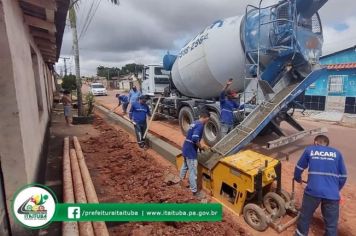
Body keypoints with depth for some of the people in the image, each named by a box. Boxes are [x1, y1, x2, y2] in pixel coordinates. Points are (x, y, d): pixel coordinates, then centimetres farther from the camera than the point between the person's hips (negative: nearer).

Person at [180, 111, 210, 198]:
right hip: (191, 152, -10)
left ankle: (181, 181, 47)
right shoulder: (200, 125, -19)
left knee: (185, 166, 28)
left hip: (186, 149, 10)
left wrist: (199, 146, 14)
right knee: (193, 172, 3)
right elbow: (195, 139, -30)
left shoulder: (195, 123, 10)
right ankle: (194, 191, 16)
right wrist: (201, 147, -13)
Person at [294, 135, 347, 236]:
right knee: (331, 224, 15)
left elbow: (299, 168, 17)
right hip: (332, 194, 1)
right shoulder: (337, 153, 14)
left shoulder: (309, 150, 11)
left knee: (305, 216, 20)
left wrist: (298, 179, 37)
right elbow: (343, 176, 16)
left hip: (313, 191, -1)